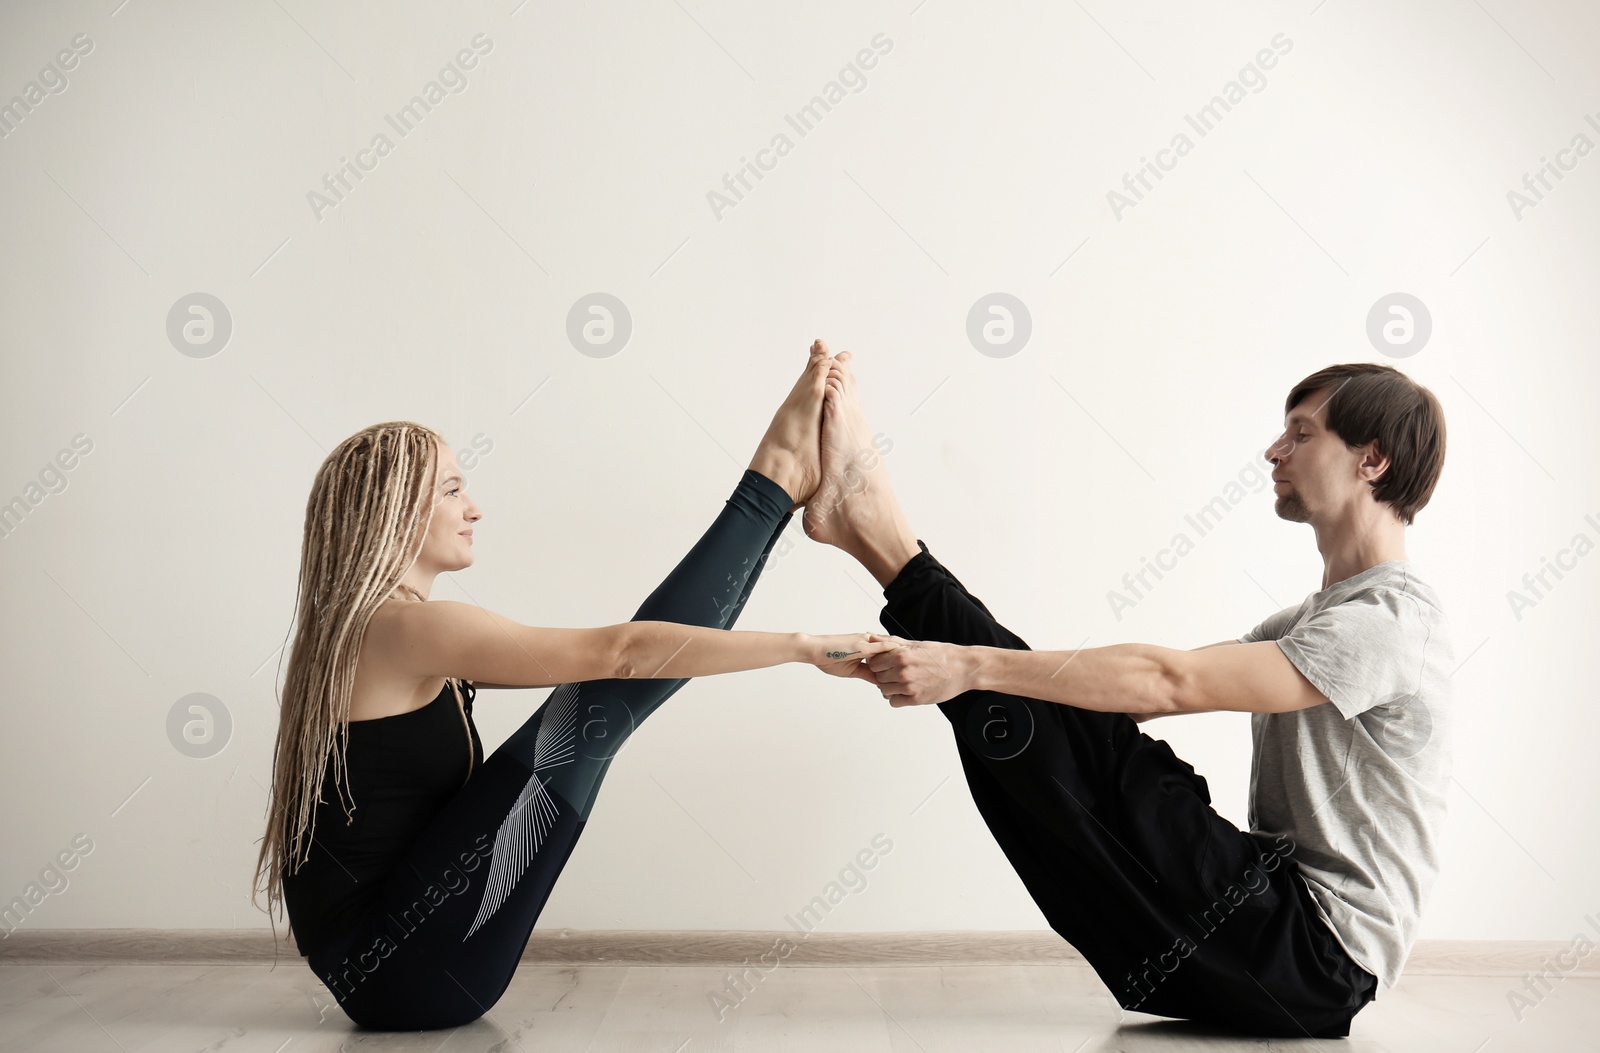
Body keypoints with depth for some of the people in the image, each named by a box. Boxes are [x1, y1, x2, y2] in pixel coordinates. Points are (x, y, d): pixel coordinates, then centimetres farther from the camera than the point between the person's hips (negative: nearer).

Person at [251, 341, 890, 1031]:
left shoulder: (362, 628, 12)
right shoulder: (406, 626, -17)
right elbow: (620, 652, -21)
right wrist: (805, 647, -16)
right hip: (403, 967, -8)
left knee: (601, 690, 3)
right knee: (599, 703, -14)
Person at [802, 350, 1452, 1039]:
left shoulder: (1394, 622, -14)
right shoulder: (1320, 618, 19)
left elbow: (1170, 683, -24)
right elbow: (1167, 683, 14)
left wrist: (971, 665, -26)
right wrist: (974, 665, 7)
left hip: (1314, 961, -8)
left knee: (1060, 740, -16)